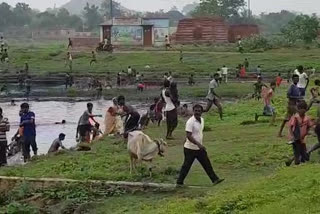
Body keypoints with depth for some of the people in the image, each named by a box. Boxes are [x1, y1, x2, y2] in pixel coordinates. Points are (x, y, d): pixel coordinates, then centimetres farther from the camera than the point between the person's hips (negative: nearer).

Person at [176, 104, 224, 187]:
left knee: (207, 164, 9)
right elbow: (188, 136, -26)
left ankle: (215, 179, 15)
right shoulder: (190, 122, -20)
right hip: (190, 149, -7)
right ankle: (179, 182, 14)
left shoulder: (202, 120, 6)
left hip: (200, 148, 7)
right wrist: (198, 144, -32)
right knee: (186, 166, 2)